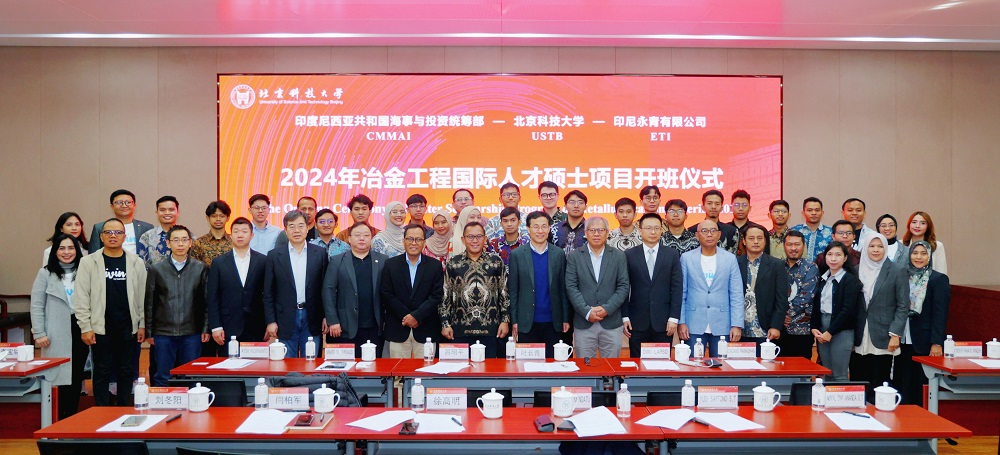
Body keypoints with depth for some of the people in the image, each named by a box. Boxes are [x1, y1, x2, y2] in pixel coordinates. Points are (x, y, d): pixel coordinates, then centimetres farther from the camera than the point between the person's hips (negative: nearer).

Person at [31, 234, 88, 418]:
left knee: (77, 376, 9)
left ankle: (72, 417, 20)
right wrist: (39, 333, -7)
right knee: (65, 376, 0)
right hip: (58, 335, -2)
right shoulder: (45, 274, 2)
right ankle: (64, 420, 11)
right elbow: (37, 306, 0)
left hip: (80, 331, 2)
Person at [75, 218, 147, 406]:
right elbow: (81, 297, -1)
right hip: (101, 327, -1)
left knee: (126, 373, 9)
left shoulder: (136, 263, 5)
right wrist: (85, 327, -6)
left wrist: (143, 325, 4)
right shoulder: (89, 262, 1)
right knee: (102, 373, 5)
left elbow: (142, 295, 7)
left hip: (128, 327, 2)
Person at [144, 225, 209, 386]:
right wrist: (148, 332, 5)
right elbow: (149, 303, 7)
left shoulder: (201, 268, 4)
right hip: (163, 333, 0)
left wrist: (206, 328, 1)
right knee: (162, 379, 5)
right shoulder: (156, 270, 4)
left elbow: (206, 301, 6)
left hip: (192, 333, 0)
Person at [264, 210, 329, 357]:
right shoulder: (274, 256, 3)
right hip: (285, 320, 0)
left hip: (312, 320, 0)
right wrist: (270, 321, -2)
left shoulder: (320, 254, 4)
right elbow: (268, 293, 4)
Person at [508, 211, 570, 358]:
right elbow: (512, 291, 1)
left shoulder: (559, 254, 5)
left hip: (553, 322, 1)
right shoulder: (517, 255, 0)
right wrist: (514, 321, -3)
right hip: (527, 323, -1)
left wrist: (566, 319, 3)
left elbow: (563, 289, 6)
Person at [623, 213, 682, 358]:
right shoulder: (629, 255, 4)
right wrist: (625, 317, -3)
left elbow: (677, 288, 2)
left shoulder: (672, 255, 5)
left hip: (663, 321, 0)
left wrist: (674, 318, -4)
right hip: (637, 322, 0)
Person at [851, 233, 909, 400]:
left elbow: (903, 306, -1)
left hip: (882, 341, -3)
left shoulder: (897, 272, 1)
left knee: (878, 387, 1)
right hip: (860, 341, 3)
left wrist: (895, 334, -9)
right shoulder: (857, 271, 10)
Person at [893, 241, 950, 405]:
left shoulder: (939, 279, -2)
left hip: (925, 344, -4)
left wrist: (937, 343, -14)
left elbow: (940, 314, -7)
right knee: (902, 386, 7)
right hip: (904, 342, 4)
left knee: (922, 391, 0)